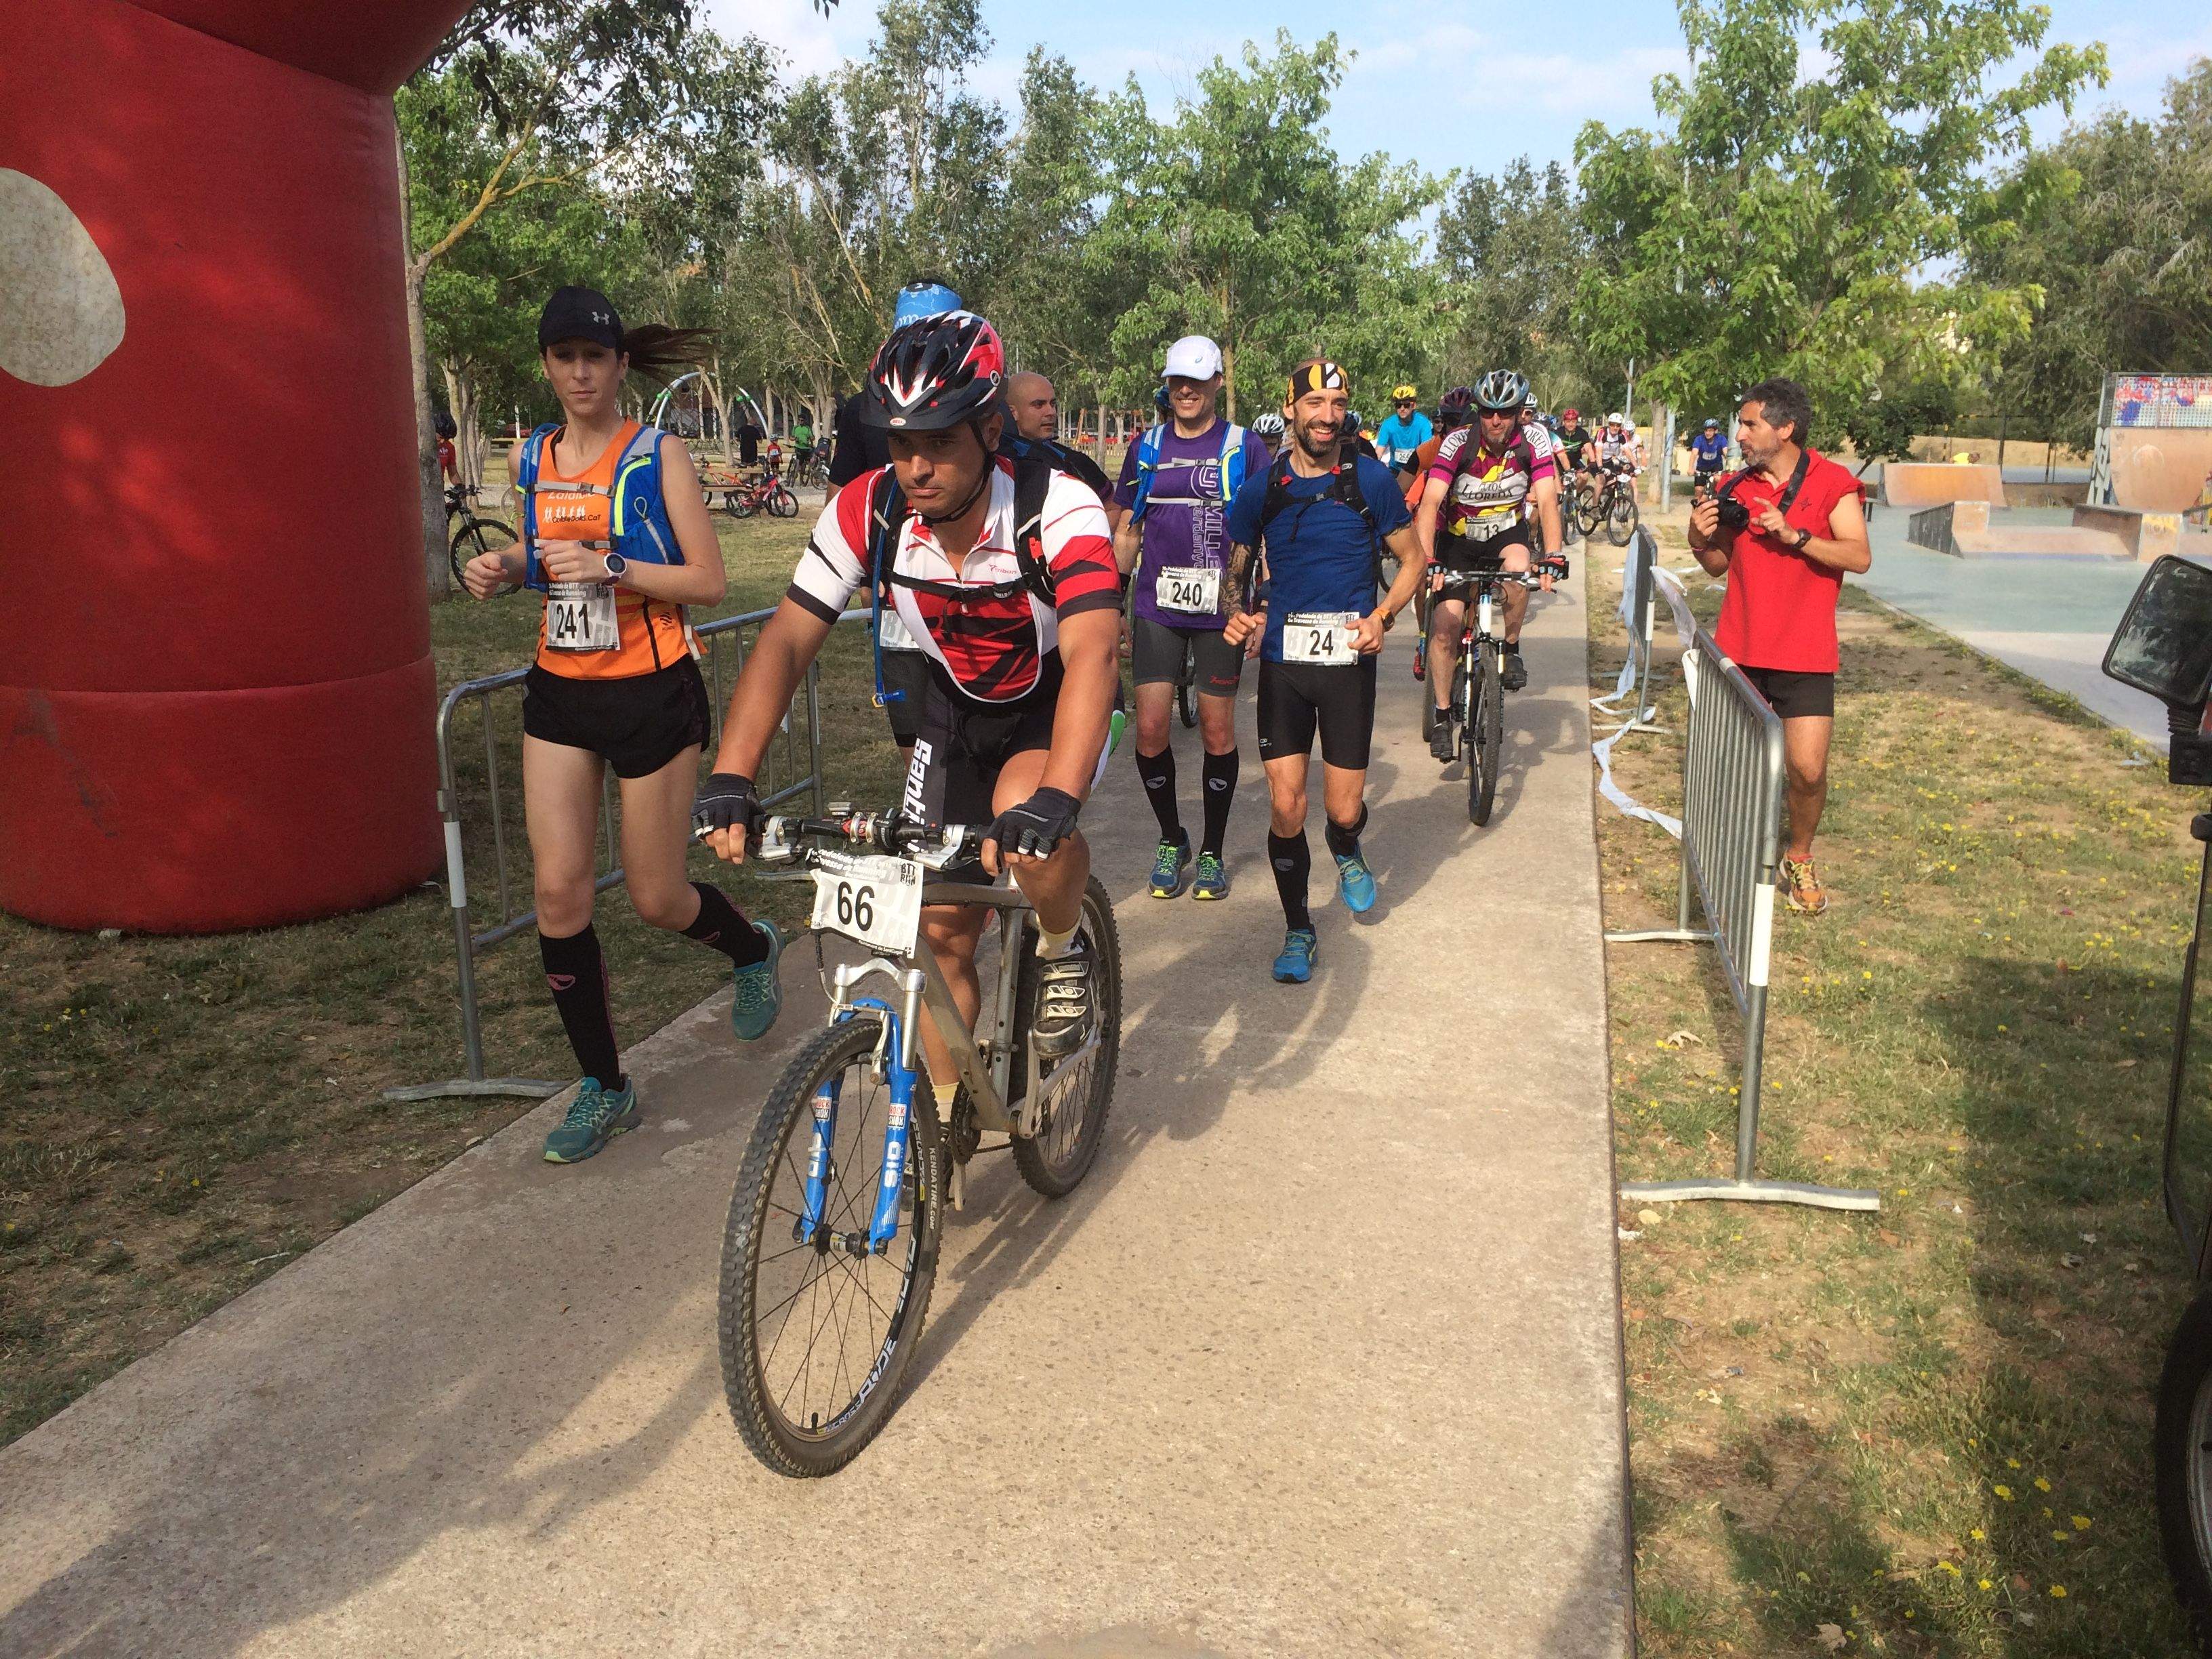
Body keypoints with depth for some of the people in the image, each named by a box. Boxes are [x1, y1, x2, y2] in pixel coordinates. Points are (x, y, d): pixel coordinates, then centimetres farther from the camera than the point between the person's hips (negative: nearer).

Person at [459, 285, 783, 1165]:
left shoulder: (658, 454, -7)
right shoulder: (531, 457, 8)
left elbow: (709, 580, -10)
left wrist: (611, 569, -24)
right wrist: (505, 567, 2)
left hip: (650, 693, -4)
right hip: (559, 694, 5)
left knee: (658, 900, 4)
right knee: (559, 893, -3)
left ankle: (755, 948, 39)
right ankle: (603, 1085, 12)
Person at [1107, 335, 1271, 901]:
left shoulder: (1245, 448, 2)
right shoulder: (1146, 448, 10)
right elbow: (1126, 531, 13)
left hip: (1221, 608, -2)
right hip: (1156, 606, 2)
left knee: (1217, 730, 3)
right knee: (1150, 728, -5)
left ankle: (1212, 851, 19)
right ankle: (1171, 840, 17)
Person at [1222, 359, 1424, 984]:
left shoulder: (1371, 481, -2)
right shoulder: (1260, 489, 1)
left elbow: (1412, 561, 6)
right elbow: (1236, 570, 12)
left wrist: (1381, 617, -11)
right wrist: (1239, 612, -10)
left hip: (1348, 661, -1)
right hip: (1282, 659, 1)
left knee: (1344, 809, 1)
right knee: (1285, 808, -4)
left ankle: (1347, 854, 40)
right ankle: (1298, 929, 15)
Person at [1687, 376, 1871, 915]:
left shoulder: (1831, 482, -4)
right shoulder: (1734, 488, 7)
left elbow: (1859, 556, -12)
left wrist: (1794, 535, -23)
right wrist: (1701, 542, -7)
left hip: (1804, 655, -3)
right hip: (1738, 649, 3)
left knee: (1807, 769, -7)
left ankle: (1800, 861, 18)